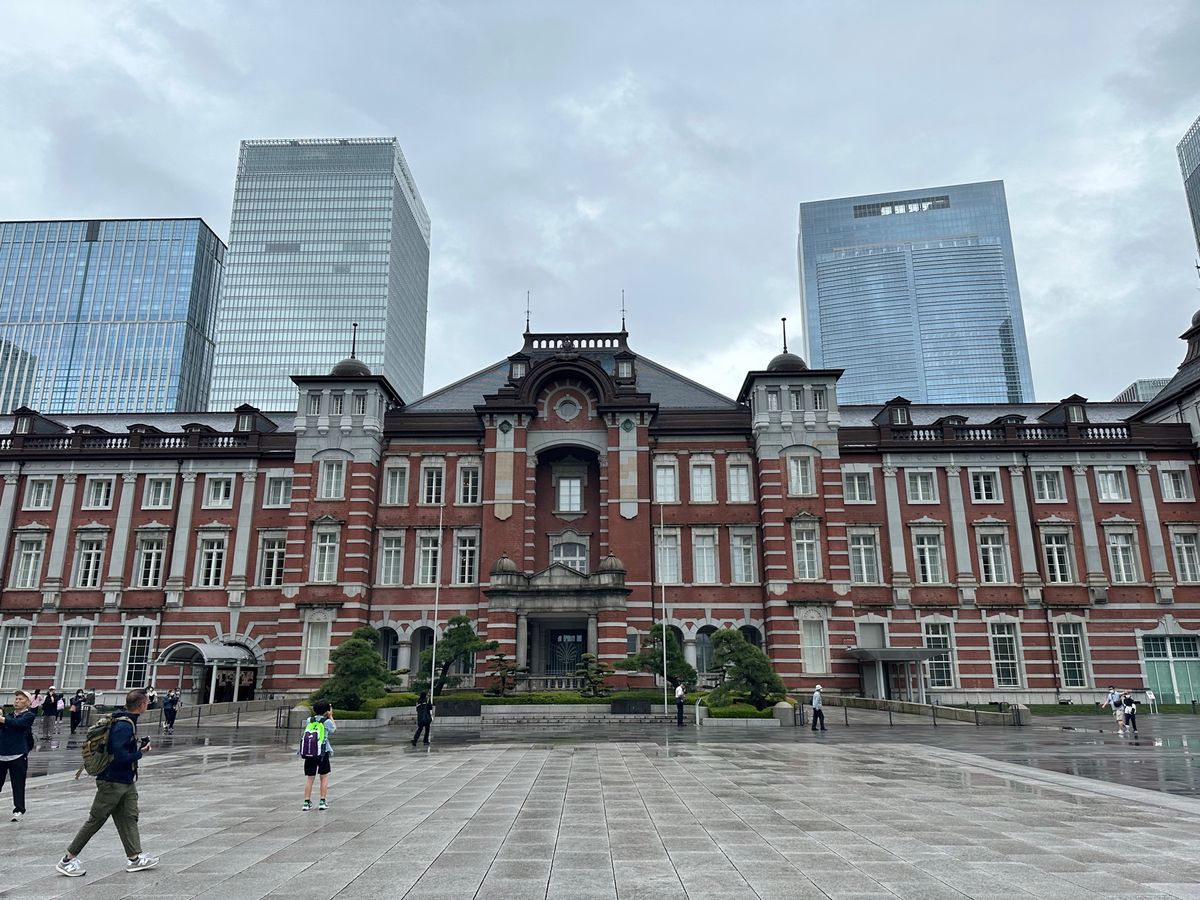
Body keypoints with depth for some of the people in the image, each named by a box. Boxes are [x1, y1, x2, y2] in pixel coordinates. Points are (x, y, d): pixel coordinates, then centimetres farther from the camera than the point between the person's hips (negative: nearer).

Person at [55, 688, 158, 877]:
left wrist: (138, 745, 3)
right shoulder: (124, 726, -24)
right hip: (113, 782, -9)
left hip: (126, 781, 9)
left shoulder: (128, 722, 6)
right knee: (95, 820, 3)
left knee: (129, 818, 10)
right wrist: (141, 753, -14)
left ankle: (135, 858, 14)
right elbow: (121, 756, -28)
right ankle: (68, 859, 16)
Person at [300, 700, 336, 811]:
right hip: (322, 752, -3)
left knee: (309, 778, 10)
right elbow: (334, 729, 15)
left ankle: (307, 802, 9)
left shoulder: (308, 720, 5)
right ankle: (323, 802, 9)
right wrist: (331, 717, 20)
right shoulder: (327, 721, -3)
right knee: (324, 777, 10)